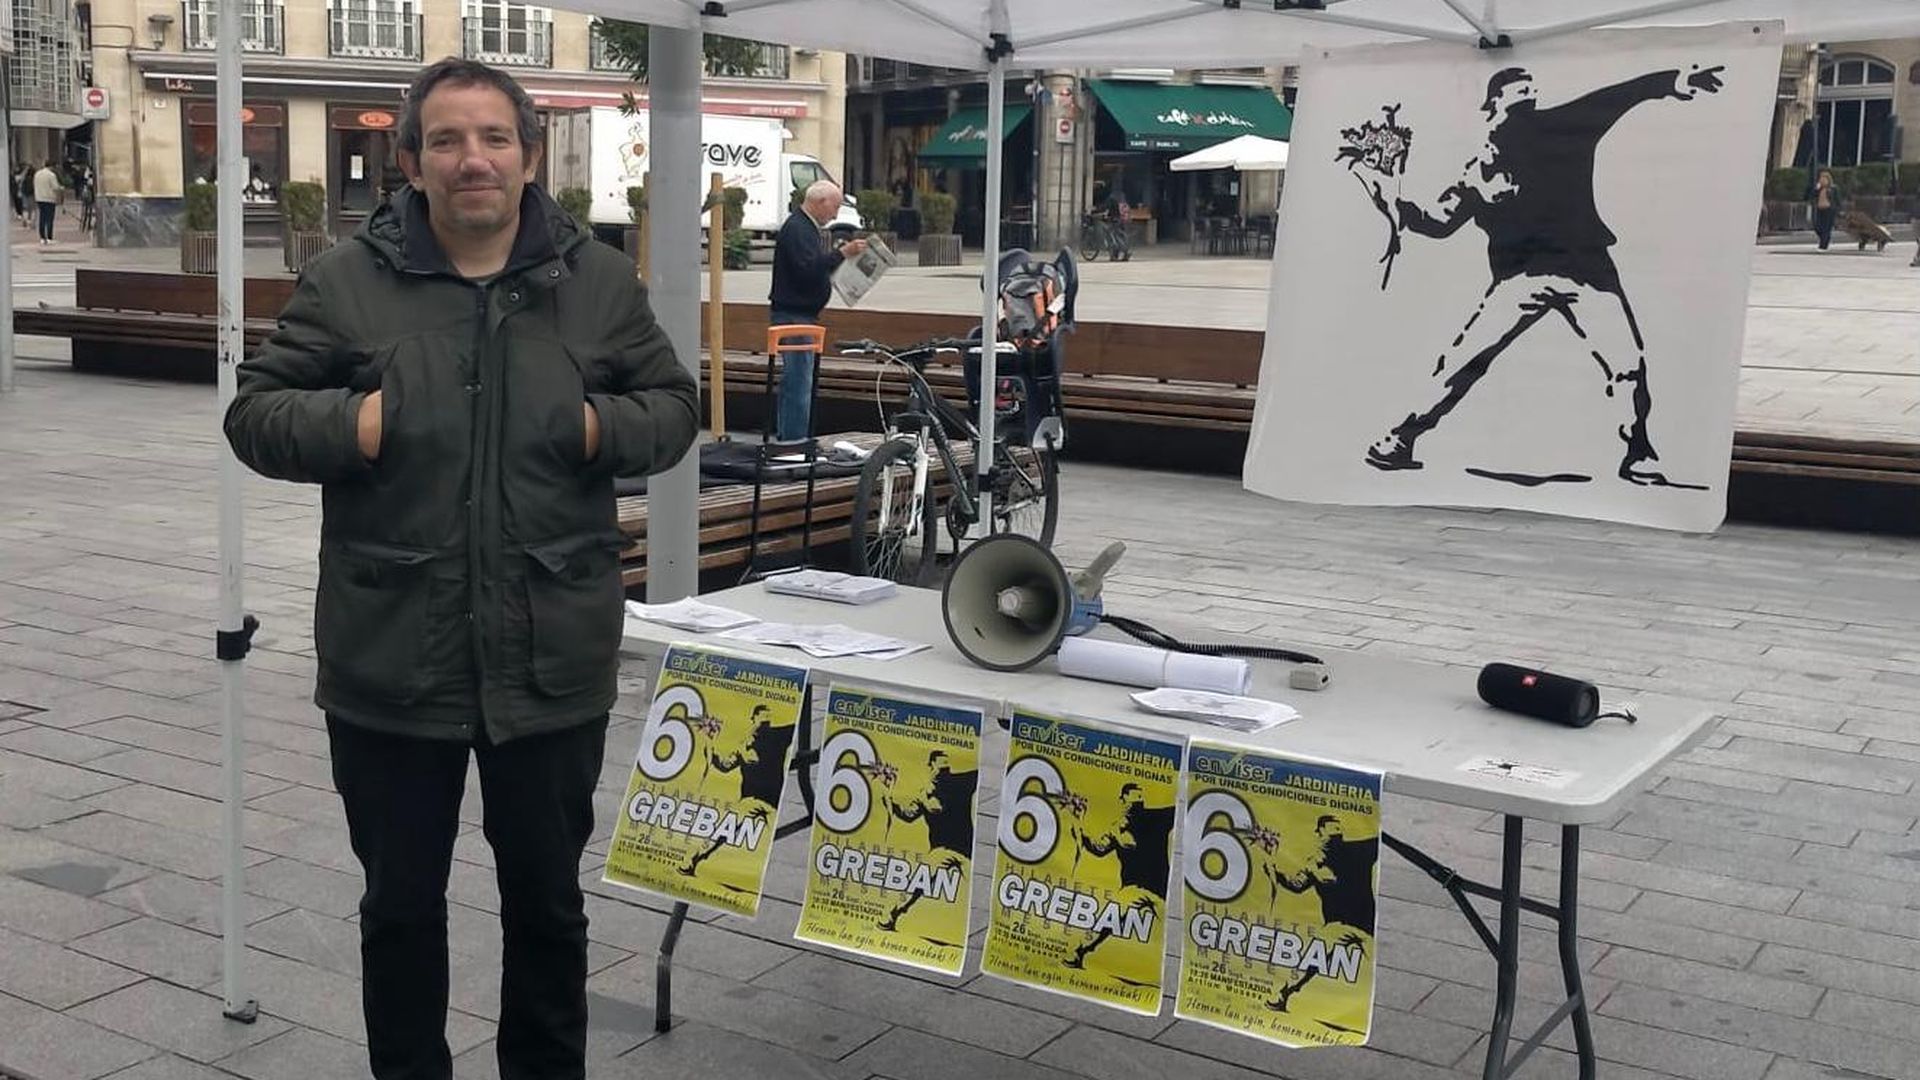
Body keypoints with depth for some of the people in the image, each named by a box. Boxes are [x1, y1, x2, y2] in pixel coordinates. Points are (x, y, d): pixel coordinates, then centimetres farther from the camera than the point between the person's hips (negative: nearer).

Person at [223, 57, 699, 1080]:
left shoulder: (598, 280, 2)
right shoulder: (345, 279, -2)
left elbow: (675, 406, 10)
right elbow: (254, 412, 1)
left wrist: (605, 427, -10)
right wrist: (346, 424, -18)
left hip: (551, 661, 1)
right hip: (391, 661, 0)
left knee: (547, 900, 16)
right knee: (400, 903, 15)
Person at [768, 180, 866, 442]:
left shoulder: (807, 228, 20)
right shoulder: (796, 229, -14)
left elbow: (816, 266, 25)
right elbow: (808, 269, -25)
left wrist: (841, 252, 12)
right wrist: (842, 253, -25)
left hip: (802, 314, 11)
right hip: (793, 314, -11)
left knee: (795, 381, 14)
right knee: (798, 381, -11)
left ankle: (785, 438, 20)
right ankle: (794, 442, -10)